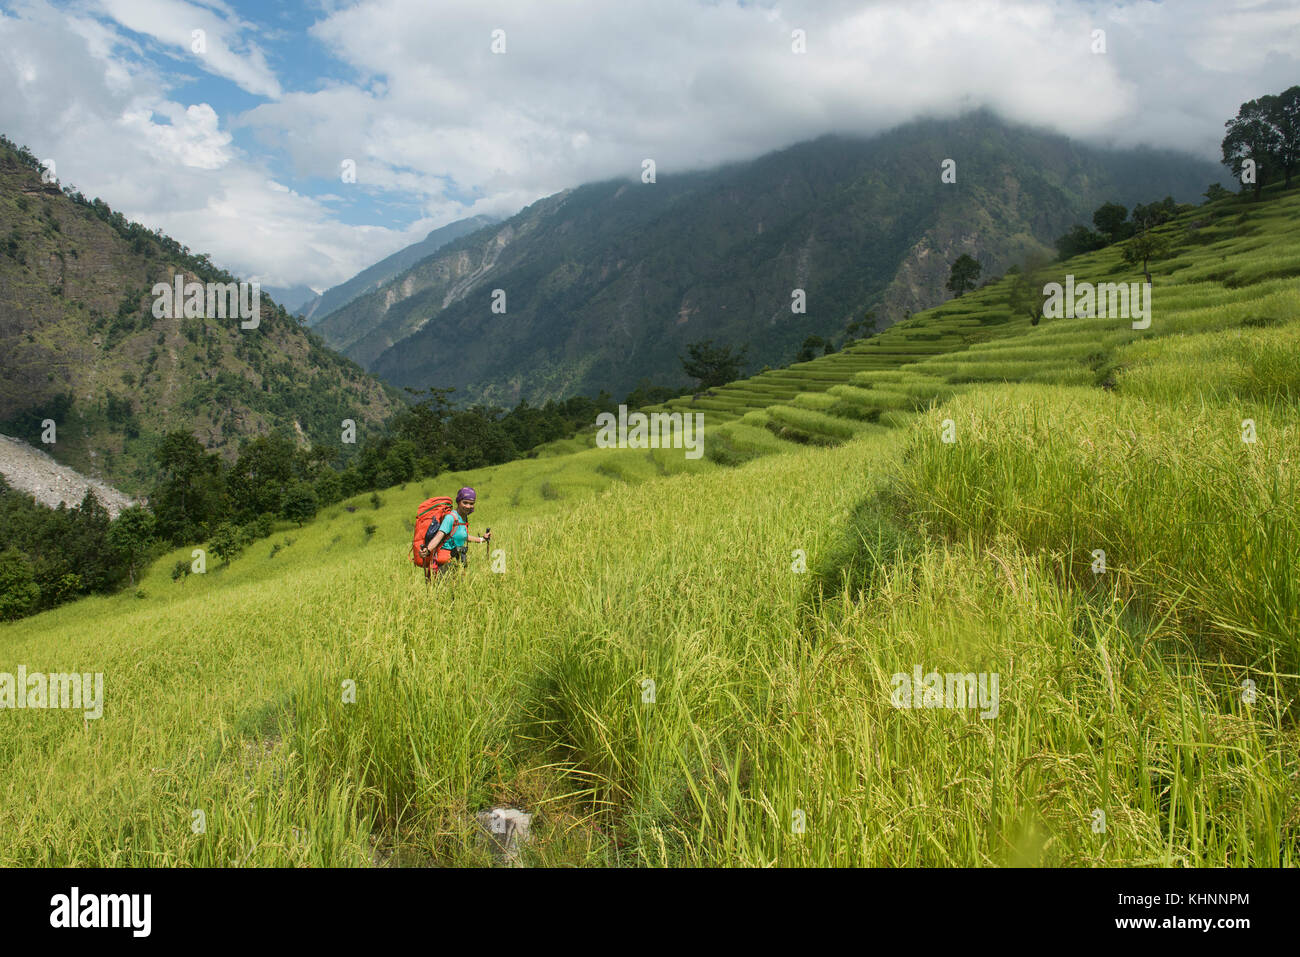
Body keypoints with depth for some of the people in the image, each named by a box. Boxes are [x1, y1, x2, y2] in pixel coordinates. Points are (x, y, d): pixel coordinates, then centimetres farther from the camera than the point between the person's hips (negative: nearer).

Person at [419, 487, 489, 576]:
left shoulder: (464, 517, 9)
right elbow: (439, 535, -28)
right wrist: (427, 550, -44)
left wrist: (482, 539, 37)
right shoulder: (451, 517, -16)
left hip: (456, 559, 9)